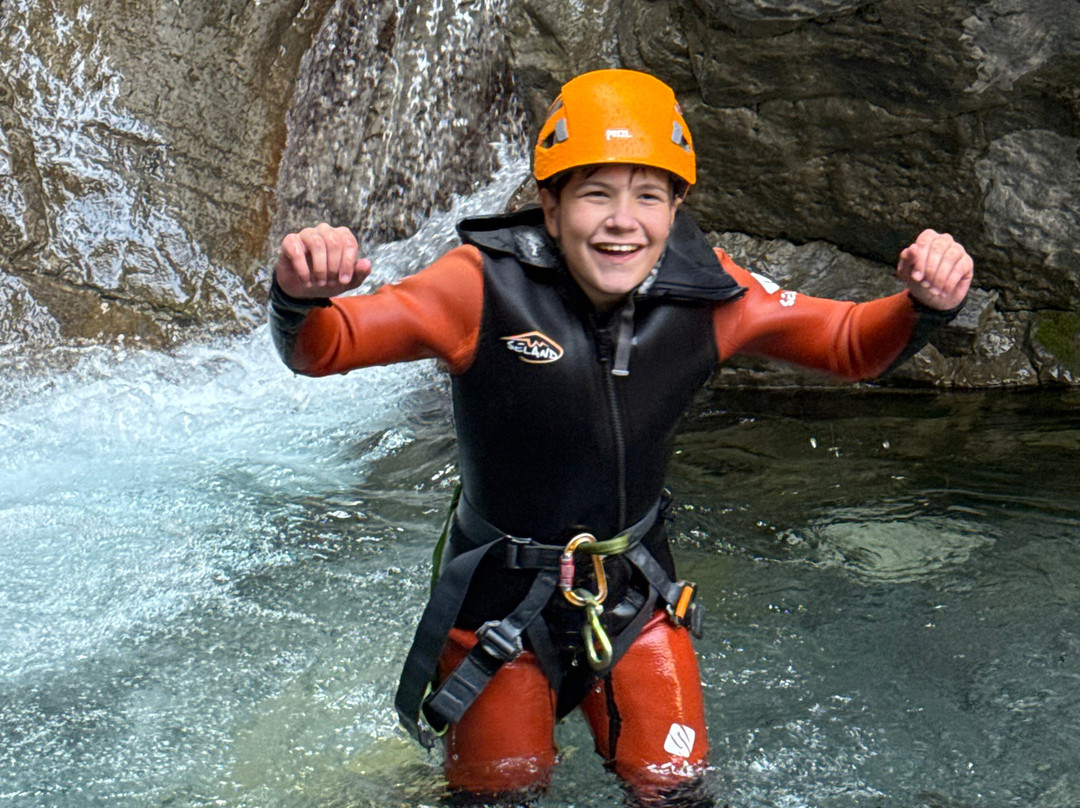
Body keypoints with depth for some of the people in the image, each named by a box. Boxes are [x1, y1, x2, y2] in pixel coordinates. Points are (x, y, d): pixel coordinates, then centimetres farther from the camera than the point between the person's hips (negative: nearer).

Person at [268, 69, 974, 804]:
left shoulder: (703, 292, -15)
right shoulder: (488, 286, -24)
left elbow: (853, 344, -5)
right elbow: (321, 348, -25)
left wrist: (924, 305, -27)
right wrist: (302, 297, -48)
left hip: (638, 589, 3)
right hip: (501, 596, -2)